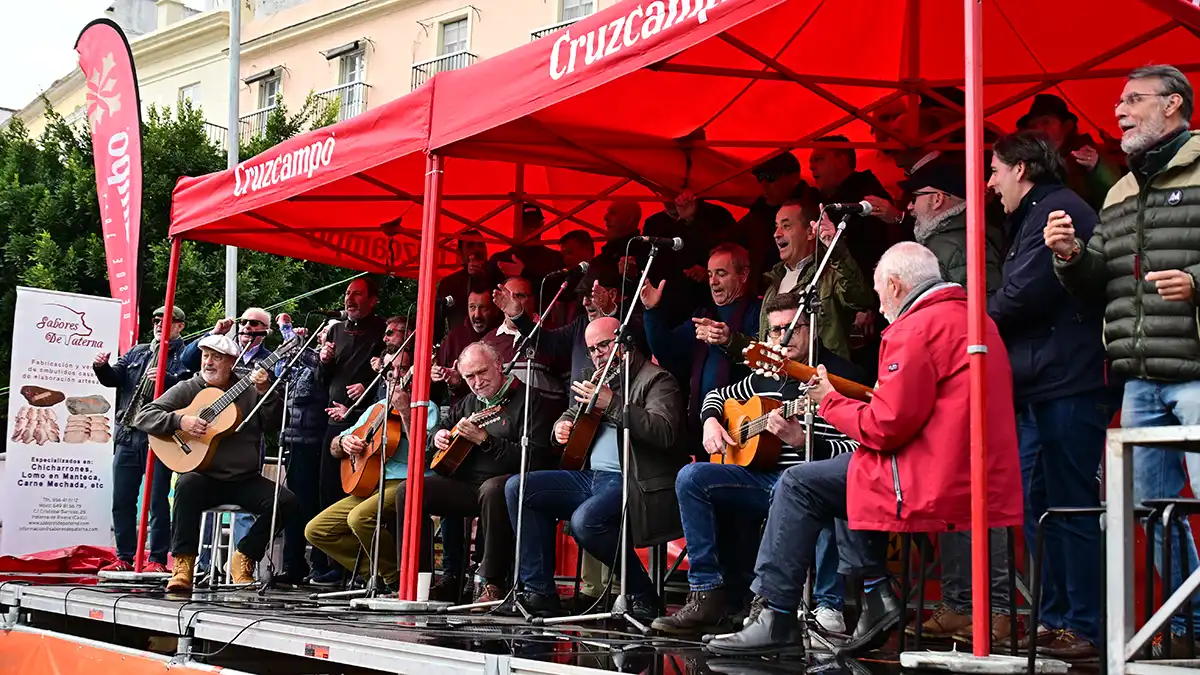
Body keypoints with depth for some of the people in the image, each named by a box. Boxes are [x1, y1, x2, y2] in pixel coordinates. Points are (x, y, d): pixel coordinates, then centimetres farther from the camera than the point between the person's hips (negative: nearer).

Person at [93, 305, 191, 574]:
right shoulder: (136, 352, 20)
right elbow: (114, 379, 13)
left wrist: (166, 379, -27)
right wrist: (102, 367, -7)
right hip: (127, 435, 6)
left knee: (158, 501, -3)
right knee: (122, 500, 8)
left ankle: (157, 560, 3)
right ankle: (124, 557, 18)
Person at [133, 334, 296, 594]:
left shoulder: (248, 389, 10)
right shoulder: (187, 389, 5)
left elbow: (273, 423, 0)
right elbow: (143, 416, -2)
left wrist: (265, 393, -15)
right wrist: (179, 421, -19)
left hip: (245, 480, 2)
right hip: (204, 477, -2)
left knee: (286, 501, -19)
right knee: (188, 485, -37)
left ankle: (244, 558, -2)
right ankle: (182, 565, -26)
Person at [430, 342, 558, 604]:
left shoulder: (528, 399, -5)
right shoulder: (471, 401, 19)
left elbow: (535, 459, -18)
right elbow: (445, 423, 39)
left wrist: (485, 439, -20)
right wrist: (439, 435, 13)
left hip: (505, 482, -7)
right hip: (465, 483, 7)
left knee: (493, 489, -42)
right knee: (408, 491, -9)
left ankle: (492, 583, -32)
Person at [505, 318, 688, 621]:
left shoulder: (657, 379, -3)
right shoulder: (598, 380, 23)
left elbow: (664, 432, -20)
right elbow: (571, 414, 33)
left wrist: (612, 403, -22)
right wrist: (562, 427, 7)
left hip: (633, 482, -9)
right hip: (591, 477, 9)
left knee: (585, 520, -36)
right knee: (518, 487, -3)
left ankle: (642, 594, -12)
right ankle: (539, 590, -4)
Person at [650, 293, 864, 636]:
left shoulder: (841, 376, -4)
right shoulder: (766, 377, 17)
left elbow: (856, 449, -13)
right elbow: (718, 394, 34)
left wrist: (802, 441, -28)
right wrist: (711, 422, 11)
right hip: (763, 476, 7)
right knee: (691, 477, -12)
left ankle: (829, 607, -30)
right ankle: (708, 595, -13)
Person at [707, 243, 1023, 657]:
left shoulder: (917, 328, -14)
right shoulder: (973, 319, 17)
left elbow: (886, 427, -18)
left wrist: (829, 401, -2)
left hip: (932, 484, -10)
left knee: (799, 485, 2)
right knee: (844, 470, 26)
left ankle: (776, 619, 6)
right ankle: (875, 594, 17)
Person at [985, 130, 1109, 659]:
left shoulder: (1057, 209, -9)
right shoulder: (1036, 216, 24)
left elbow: (1024, 295, -18)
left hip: (1066, 384, -11)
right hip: (1043, 384, 11)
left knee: (1069, 506, -9)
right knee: (1036, 504, 12)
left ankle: (1085, 628, -4)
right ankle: (1054, 619, 18)